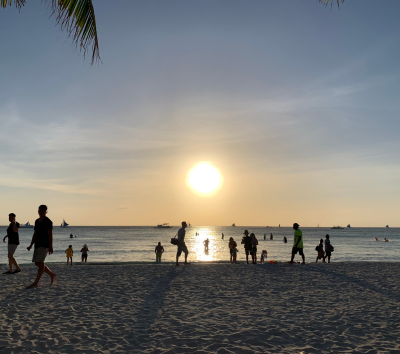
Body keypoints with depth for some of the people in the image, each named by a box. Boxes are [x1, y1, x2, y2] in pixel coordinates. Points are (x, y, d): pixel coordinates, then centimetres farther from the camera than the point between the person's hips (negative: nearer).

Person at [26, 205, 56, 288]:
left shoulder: (48, 222, -9)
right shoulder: (37, 221, 14)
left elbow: (50, 235, -14)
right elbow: (35, 234, 18)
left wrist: (50, 247, -19)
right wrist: (31, 245, 13)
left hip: (45, 245, -9)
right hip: (37, 245, 9)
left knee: (40, 263, -10)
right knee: (37, 263, 10)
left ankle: (36, 283, -7)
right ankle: (52, 275, 25)